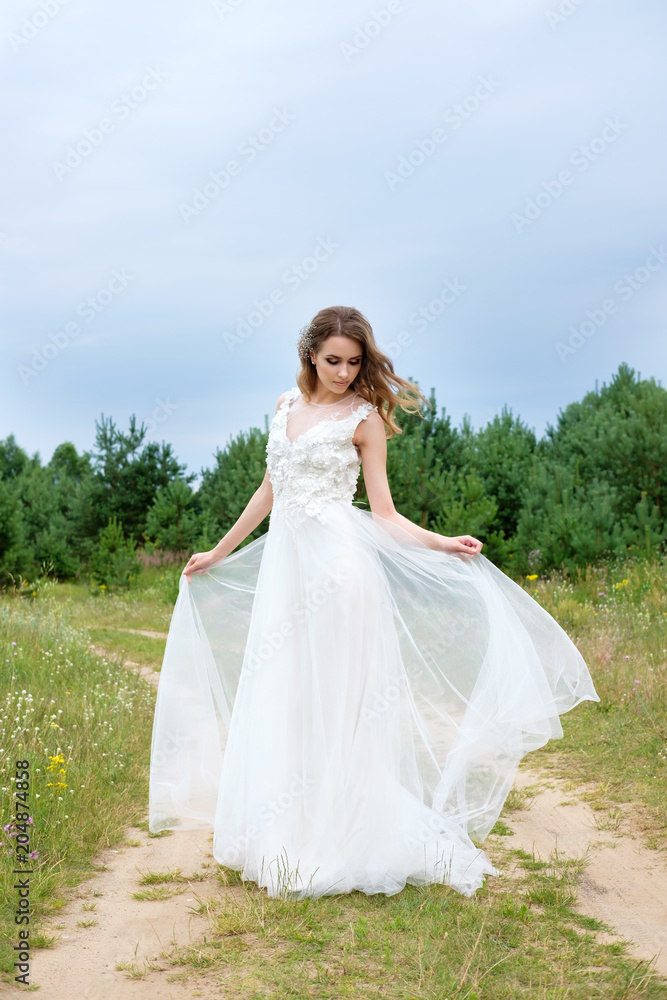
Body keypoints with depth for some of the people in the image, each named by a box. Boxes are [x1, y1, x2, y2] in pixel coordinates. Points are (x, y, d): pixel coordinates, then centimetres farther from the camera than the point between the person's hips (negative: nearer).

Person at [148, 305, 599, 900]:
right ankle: (287, 839, 16)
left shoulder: (364, 417, 0)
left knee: (334, 703, -4)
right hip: (284, 561, 5)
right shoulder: (287, 406, 15)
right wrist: (218, 554, 27)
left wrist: (440, 544, -16)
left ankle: (340, 844, 6)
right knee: (280, 702, 6)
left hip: (337, 561, -5)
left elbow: (383, 512, 0)